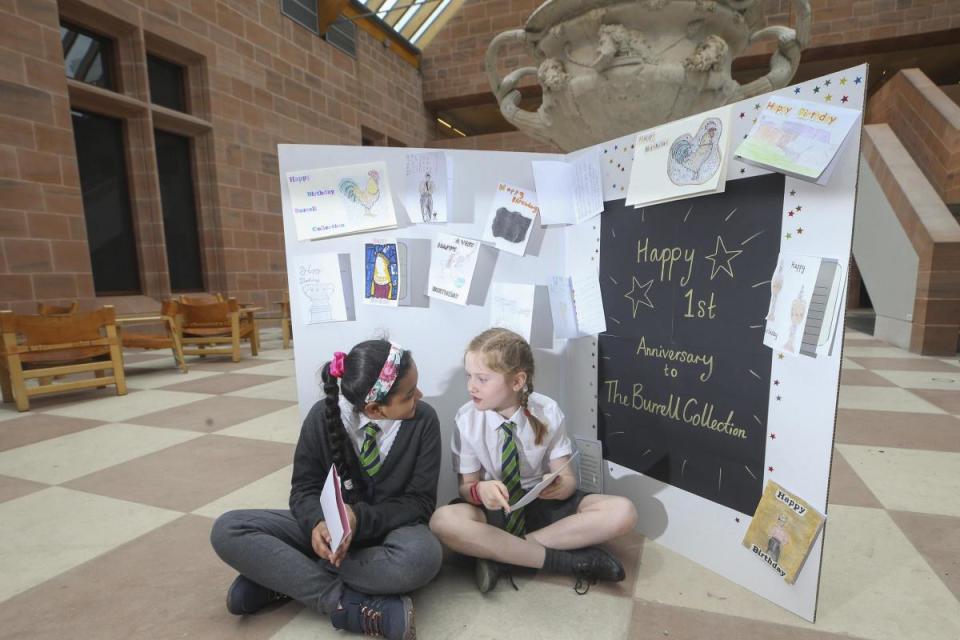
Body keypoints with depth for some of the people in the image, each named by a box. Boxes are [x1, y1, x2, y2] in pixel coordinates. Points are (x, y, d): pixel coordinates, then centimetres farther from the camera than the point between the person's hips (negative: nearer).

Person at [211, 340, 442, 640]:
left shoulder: (424, 420, -17)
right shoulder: (324, 416, -14)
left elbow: (420, 501, -12)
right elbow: (304, 489, -6)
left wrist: (360, 518, -28)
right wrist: (317, 522, -29)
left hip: (390, 525, -1)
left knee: (423, 556, -38)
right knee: (227, 530, -17)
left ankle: (281, 577, -18)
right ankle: (347, 603, -26)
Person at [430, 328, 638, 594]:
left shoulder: (547, 412, -12)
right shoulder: (467, 419, -13)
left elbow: (567, 477, -9)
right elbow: (466, 486, -7)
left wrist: (561, 486, -33)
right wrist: (480, 490, -31)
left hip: (543, 505, 1)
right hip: (494, 508, -1)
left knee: (623, 512, -21)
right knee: (443, 520, -33)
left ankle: (500, 554, -21)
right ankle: (567, 560, -23)